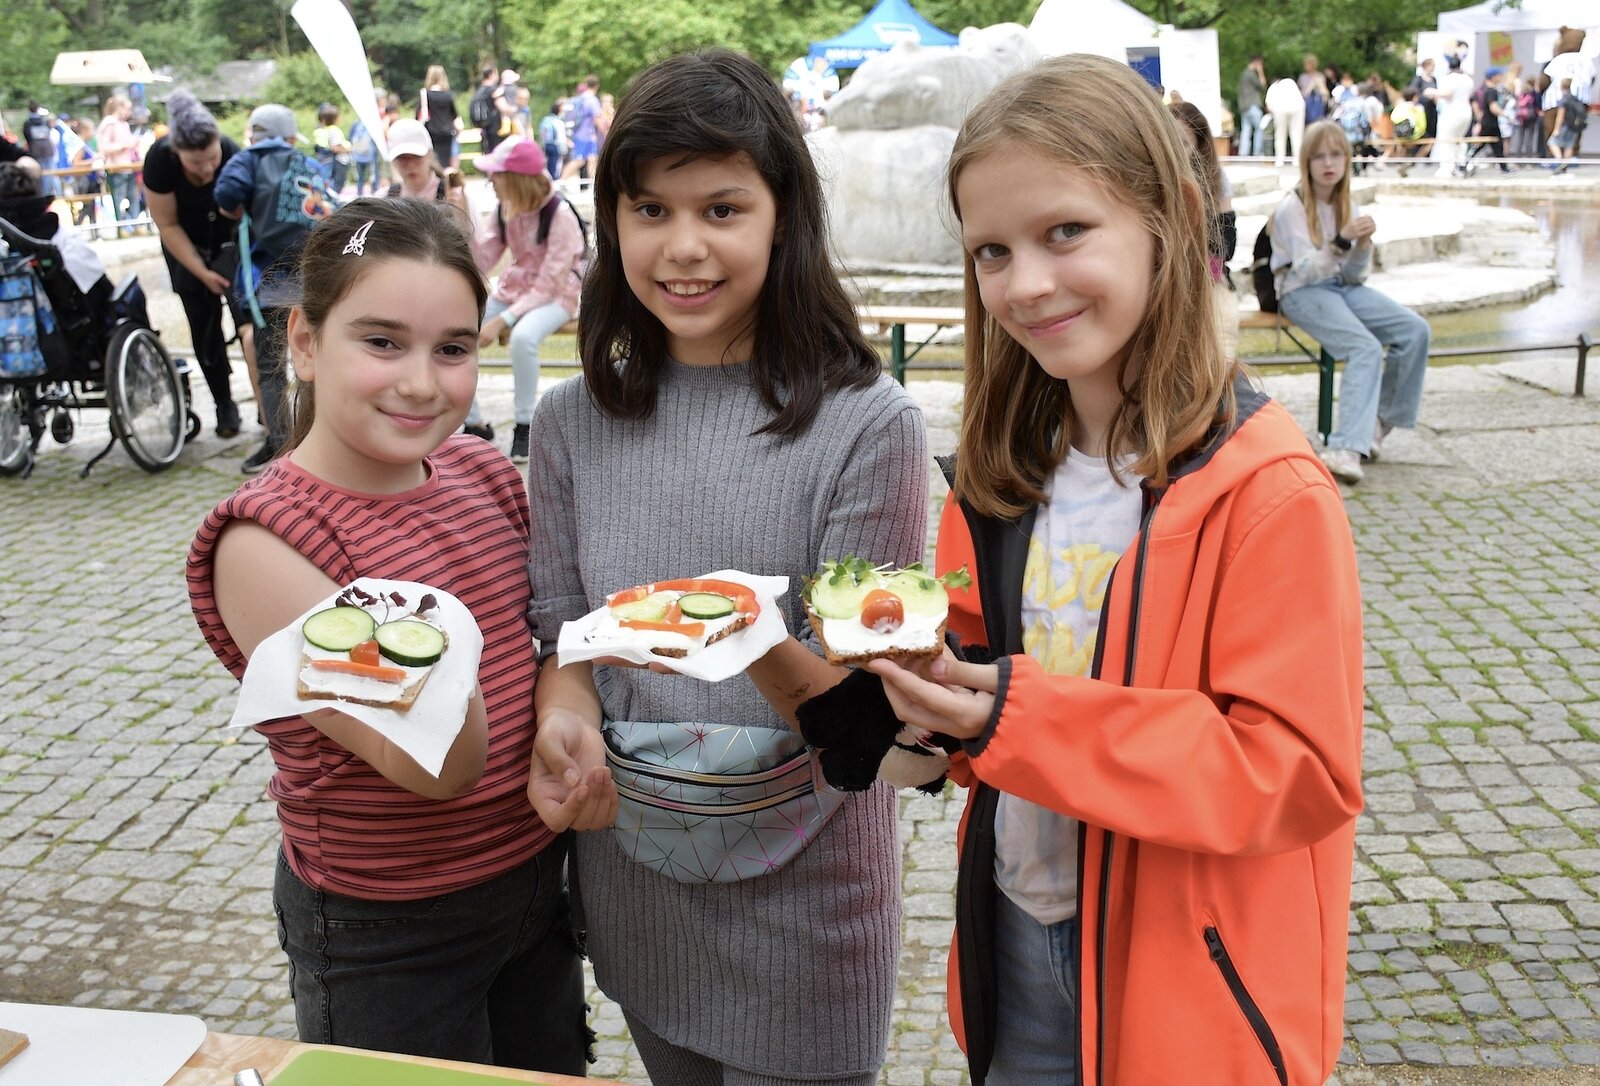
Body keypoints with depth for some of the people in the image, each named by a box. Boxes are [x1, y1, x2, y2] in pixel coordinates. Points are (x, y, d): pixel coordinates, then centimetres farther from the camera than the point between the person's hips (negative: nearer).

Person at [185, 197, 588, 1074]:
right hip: (386, 936, -6)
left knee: (551, 1070, 23)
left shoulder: (484, 474, -5)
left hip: (537, 877, 6)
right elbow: (440, 768, -29)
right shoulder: (263, 541, -22)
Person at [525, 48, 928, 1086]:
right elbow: (560, 629, 3)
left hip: (800, 895, -3)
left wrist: (762, 651, -37)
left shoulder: (868, 426, -14)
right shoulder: (574, 424, -2)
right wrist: (568, 718, -19)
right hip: (632, 890, 4)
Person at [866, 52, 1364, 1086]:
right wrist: (940, 687, -12)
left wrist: (1020, 718, -29)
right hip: (1017, 939, 6)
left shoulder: (1266, 492, -21)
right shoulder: (1010, 466, 0)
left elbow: (1299, 773, -22)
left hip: (1186, 981, -5)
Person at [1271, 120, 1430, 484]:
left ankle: (1381, 420, 1)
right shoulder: (1292, 208, -9)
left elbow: (1353, 276, 6)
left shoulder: (1347, 207, 9)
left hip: (1342, 287, 6)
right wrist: (1341, 241, -31)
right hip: (1301, 292, -6)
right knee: (1367, 348, -30)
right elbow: (1306, 270, -18)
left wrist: (1363, 245, -13)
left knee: (1416, 331, -14)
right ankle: (1345, 448, -40)